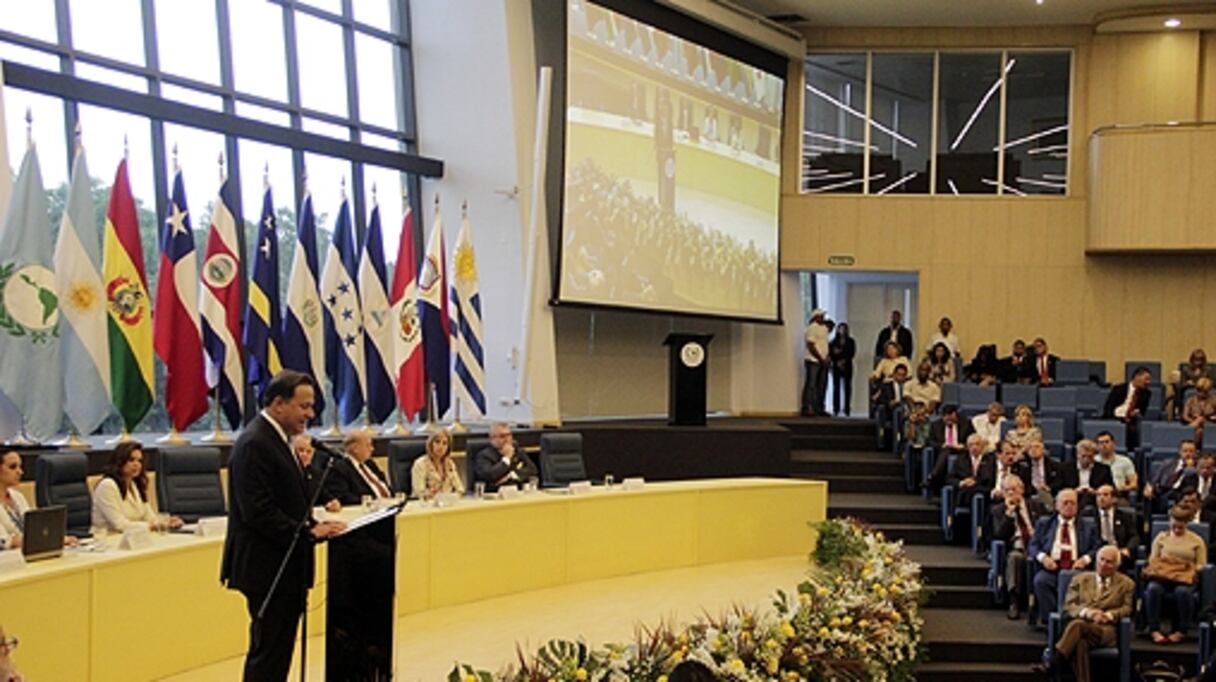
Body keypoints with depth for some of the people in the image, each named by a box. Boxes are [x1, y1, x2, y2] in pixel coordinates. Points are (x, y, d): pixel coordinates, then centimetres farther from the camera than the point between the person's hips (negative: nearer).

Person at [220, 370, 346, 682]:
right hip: (267, 568, -10)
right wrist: (308, 533, -22)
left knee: (278, 649, 13)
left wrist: (313, 525, 5)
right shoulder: (254, 444, -17)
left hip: (284, 568, 10)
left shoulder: (275, 439, 14)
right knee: (267, 652, -4)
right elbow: (259, 512, -24)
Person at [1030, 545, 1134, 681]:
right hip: (1081, 622, 2)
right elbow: (1069, 605, 12)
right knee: (1080, 641, -40)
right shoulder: (1079, 579, 21)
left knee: (1078, 624, -38)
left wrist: (1108, 615, -10)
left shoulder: (1126, 584, 19)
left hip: (1106, 630, -2)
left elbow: (1127, 608, 11)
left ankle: (1052, 664, -46)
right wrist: (1086, 612, -10)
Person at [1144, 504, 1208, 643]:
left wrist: (1191, 568, -12)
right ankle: (1154, 630, -28)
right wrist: (1155, 566, -7)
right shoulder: (1161, 537, 19)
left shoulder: (1197, 540, 14)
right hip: (1162, 576, 2)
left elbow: (1202, 565, 10)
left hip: (1185, 577, -2)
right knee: (1152, 588, -35)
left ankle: (1182, 630, -22)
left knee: (1183, 591, -39)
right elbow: (1152, 559, 17)